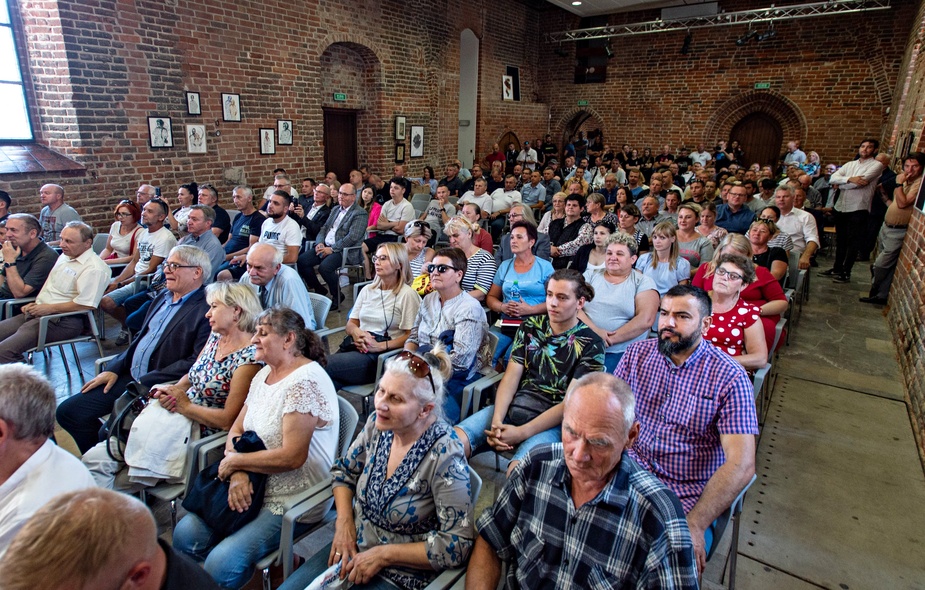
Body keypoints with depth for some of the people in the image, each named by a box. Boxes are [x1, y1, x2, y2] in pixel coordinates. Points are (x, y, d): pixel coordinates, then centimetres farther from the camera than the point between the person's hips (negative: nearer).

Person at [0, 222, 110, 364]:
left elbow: (87, 304, -23)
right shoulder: (64, 257, 17)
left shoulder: (94, 268, -16)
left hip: (64, 321, -10)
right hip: (38, 312, 10)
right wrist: (36, 304, 12)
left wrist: (49, 308, -15)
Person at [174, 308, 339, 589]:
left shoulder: (305, 381, -20)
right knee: (185, 534, -1)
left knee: (221, 563, -19)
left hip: (293, 500, -9)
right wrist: (237, 474, -10)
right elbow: (236, 430, 9)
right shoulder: (264, 374, 8)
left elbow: (292, 456, -25)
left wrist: (235, 461, -12)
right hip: (253, 487, 9)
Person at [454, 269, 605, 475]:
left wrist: (521, 433, -17)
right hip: (510, 409, 4)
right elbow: (511, 377, 4)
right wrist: (496, 421, -13)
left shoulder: (591, 345, -4)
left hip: (551, 423, -4)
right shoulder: (530, 327, 9)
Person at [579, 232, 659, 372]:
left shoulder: (643, 282, 5)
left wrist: (609, 340, -14)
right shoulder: (590, 275, 13)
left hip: (620, 354, -2)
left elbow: (645, 320, -9)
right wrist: (594, 331, -16)